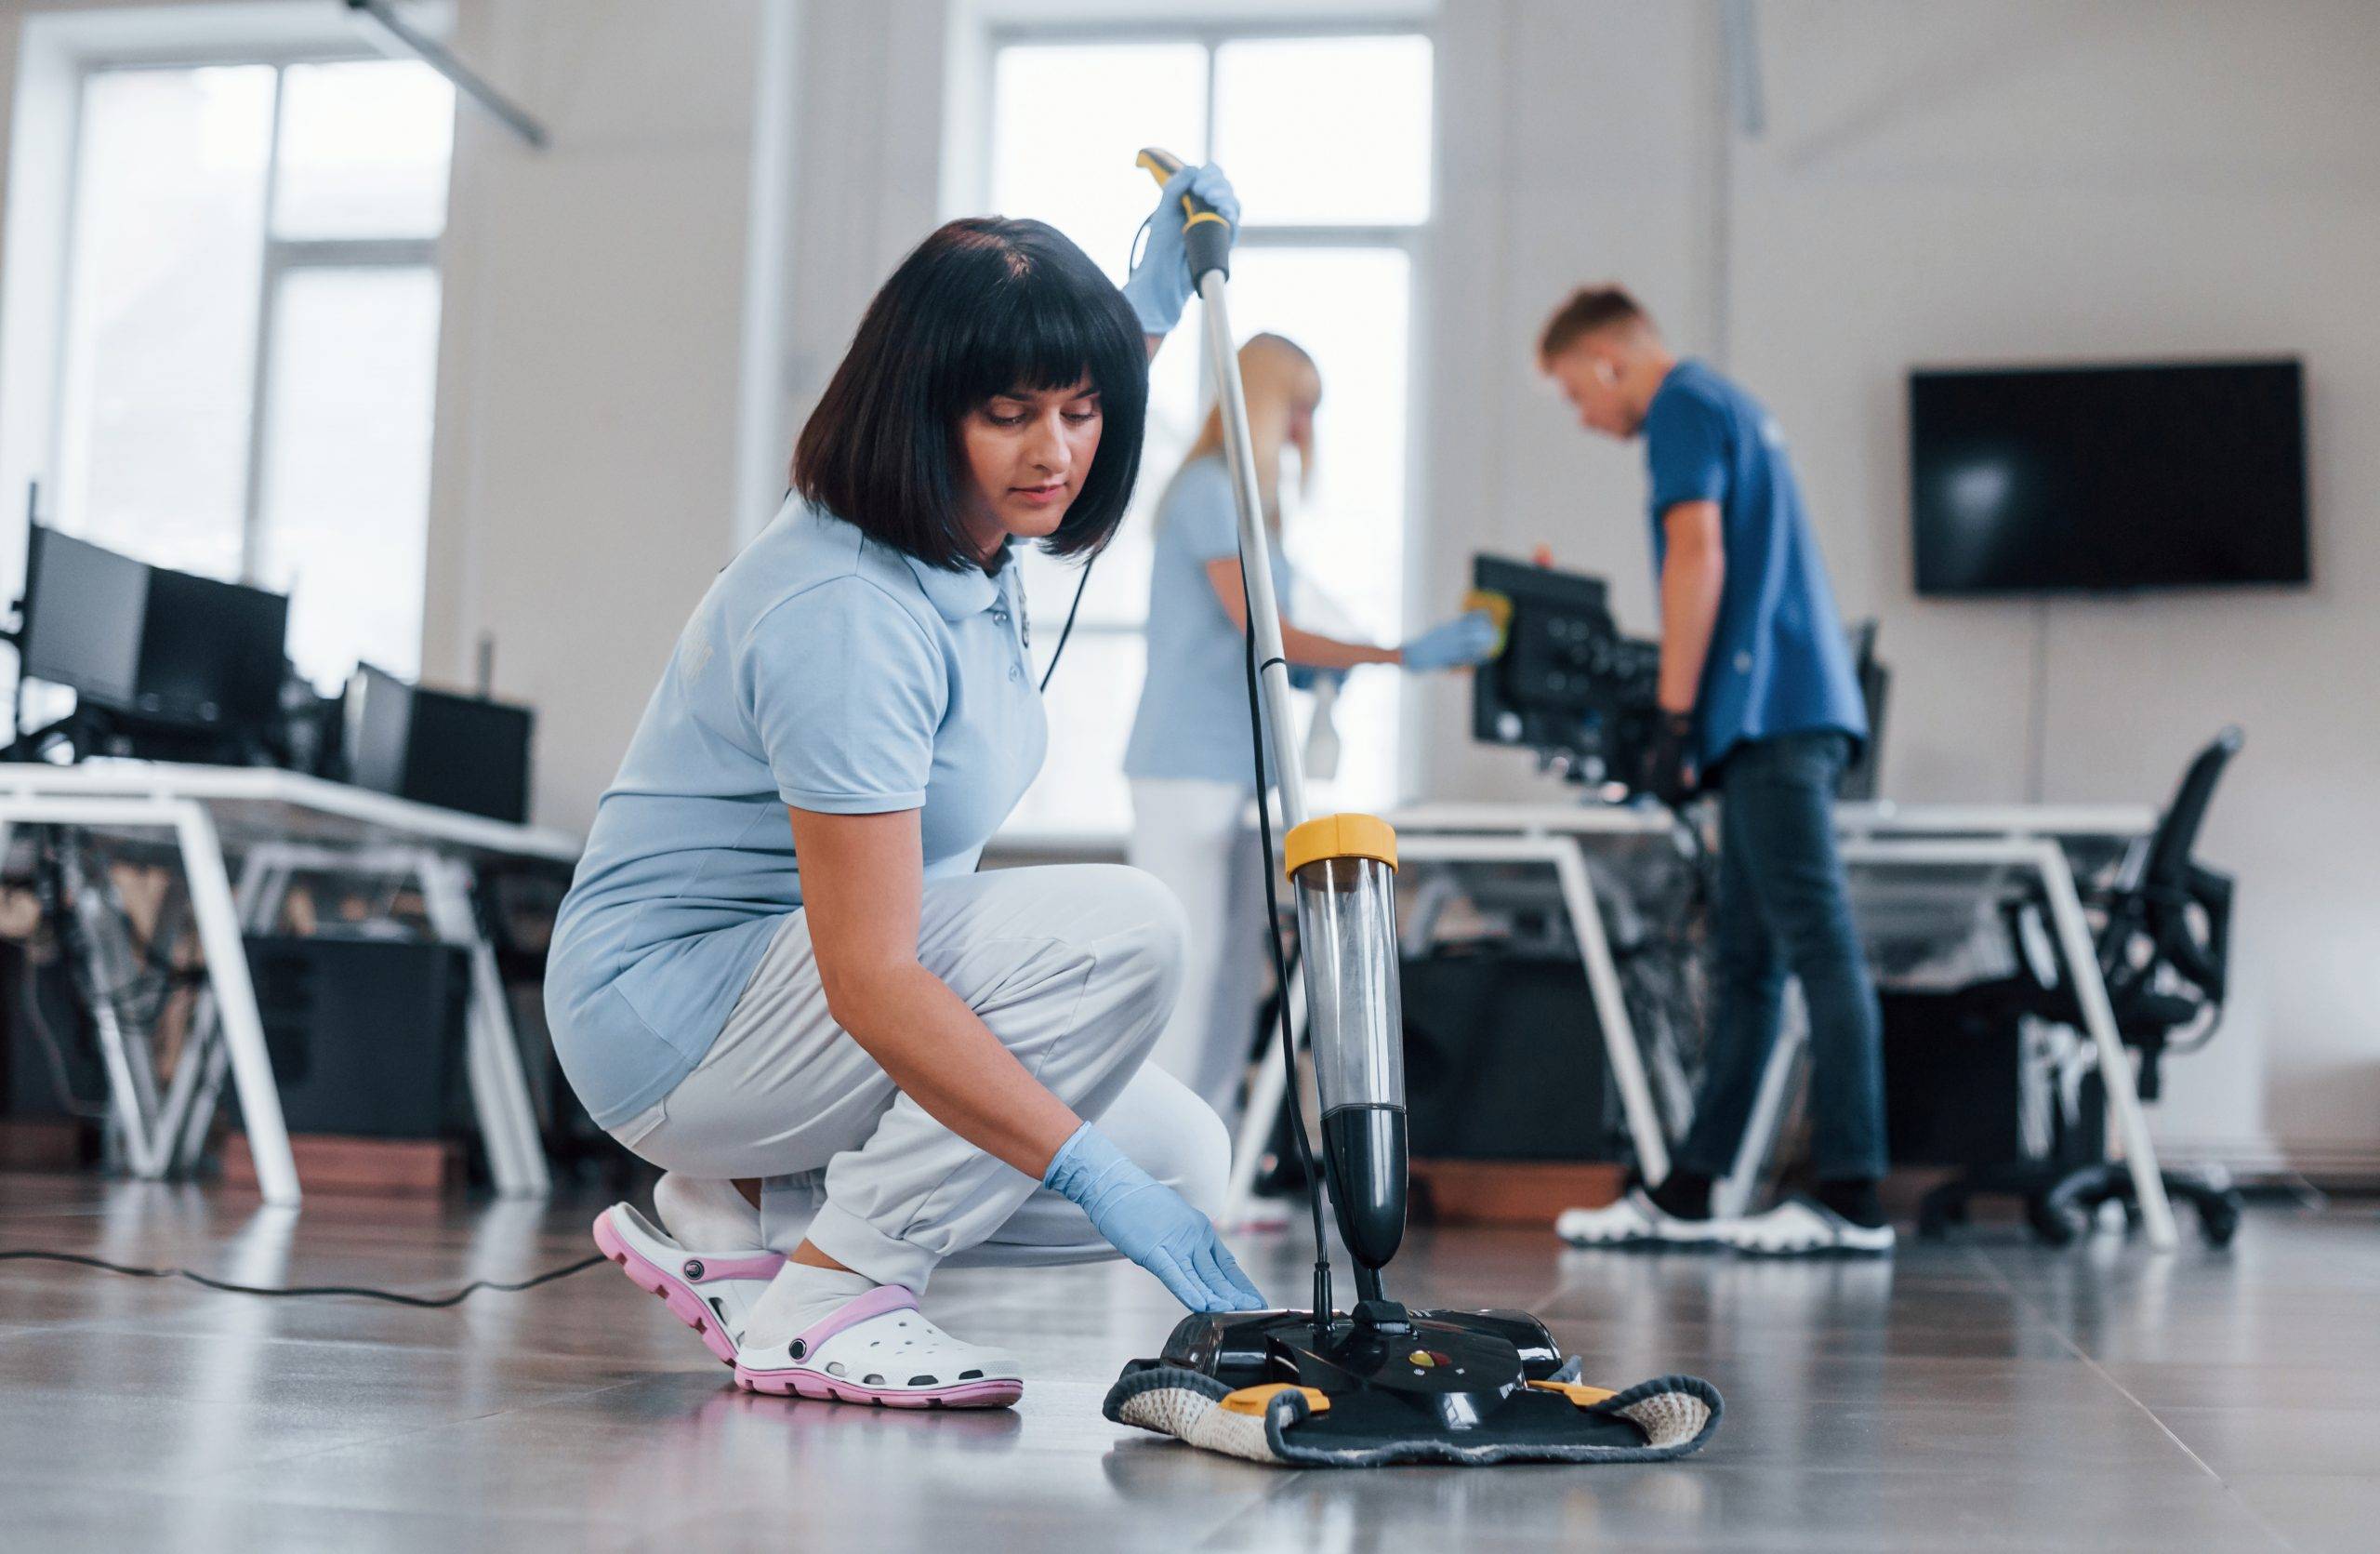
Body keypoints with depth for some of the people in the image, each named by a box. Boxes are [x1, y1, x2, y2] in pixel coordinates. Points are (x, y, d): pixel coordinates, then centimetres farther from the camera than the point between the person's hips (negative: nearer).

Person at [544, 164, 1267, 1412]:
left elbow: (1062, 460, 29)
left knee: (1183, 1163, -1)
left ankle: (736, 1209, 6)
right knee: (1122, 927, -26)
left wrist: (1154, 299, 14)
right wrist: (1099, 1180, -35)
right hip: (674, 1013, -9)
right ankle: (826, 1298, -17)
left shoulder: (968, 526, 0)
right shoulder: (849, 616, -29)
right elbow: (869, 983, -33)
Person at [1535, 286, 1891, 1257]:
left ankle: (1852, 1200, -12)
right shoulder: (1730, 406, 26)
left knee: (1818, 947, -11)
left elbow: (1698, 554, -16)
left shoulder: (1683, 410, -4)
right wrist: (1691, 715, 24)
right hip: (1790, 711, 10)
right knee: (1746, 960, 9)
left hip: (1767, 708, -10)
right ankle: (1684, 1196, 14)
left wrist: (1674, 719, -16)